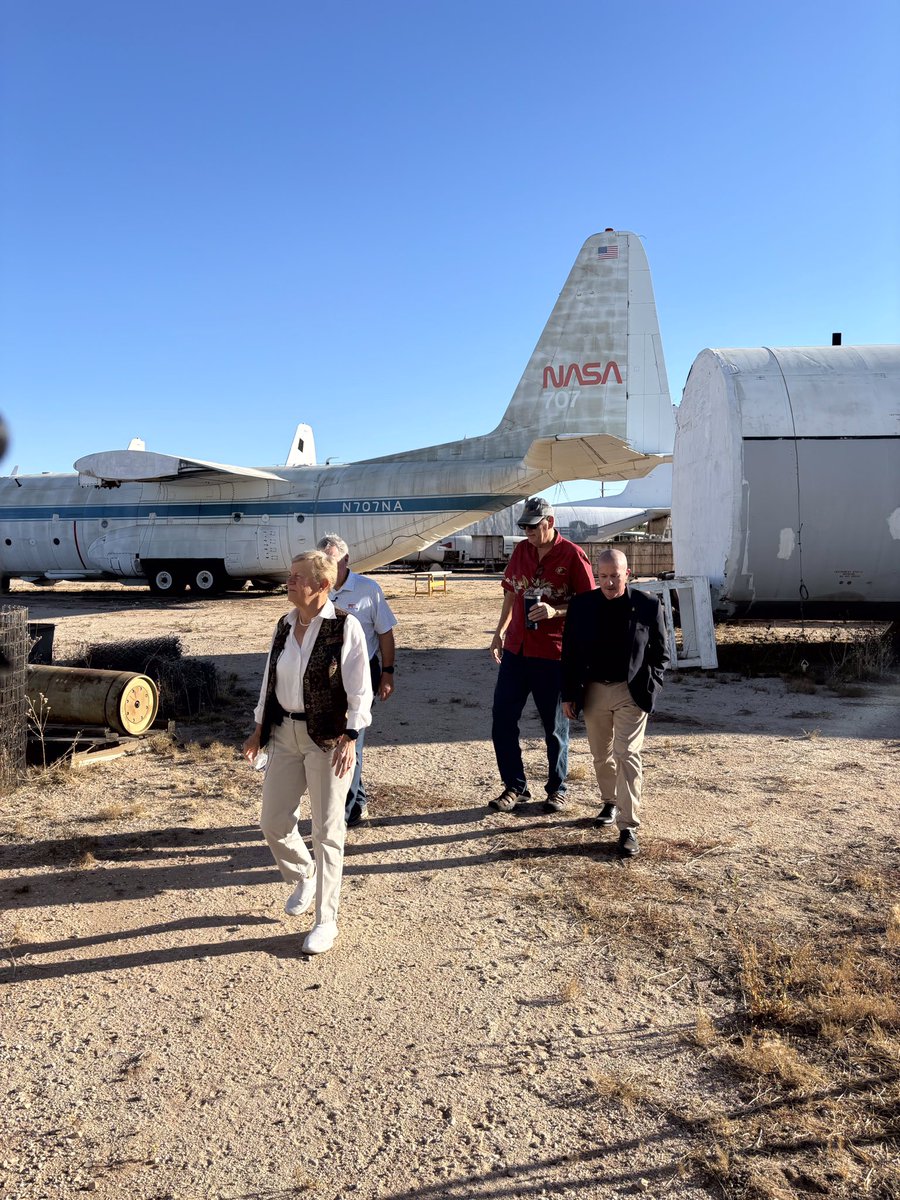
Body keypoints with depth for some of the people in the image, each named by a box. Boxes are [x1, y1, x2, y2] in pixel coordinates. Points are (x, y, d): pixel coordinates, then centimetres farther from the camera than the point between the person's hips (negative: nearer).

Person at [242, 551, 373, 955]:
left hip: (328, 738, -6)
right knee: (273, 822, 11)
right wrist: (259, 729, 15)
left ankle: (326, 921, 18)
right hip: (285, 735, 6)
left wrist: (350, 739, -18)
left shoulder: (345, 627, -12)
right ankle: (303, 877, 41)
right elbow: (270, 680, 15)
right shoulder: (284, 625, 6)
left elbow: (360, 691, -11)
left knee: (327, 831, 3)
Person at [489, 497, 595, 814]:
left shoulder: (572, 555, -9)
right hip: (515, 649, 5)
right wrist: (501, 630, 16)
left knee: (554, 727, 8)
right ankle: (515, 786, 20)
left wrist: (555, 611, -23)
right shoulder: (521, 551, 8)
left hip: (552, 653, -5)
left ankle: (557, 789, 26)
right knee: (502, 720, 5)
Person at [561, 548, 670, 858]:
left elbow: (661, 652, 2)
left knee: (627, 755, -8)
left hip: (631, 692, -3)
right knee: (601, 754, 16)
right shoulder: (581, 606, -2)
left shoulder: (648, 605, -6)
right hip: (594, 690, 3)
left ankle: (629, 827, -3)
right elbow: (570, 653, 3)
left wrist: (649, 685, -8)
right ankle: (610, 802, 40)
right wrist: (569, 695, 2)